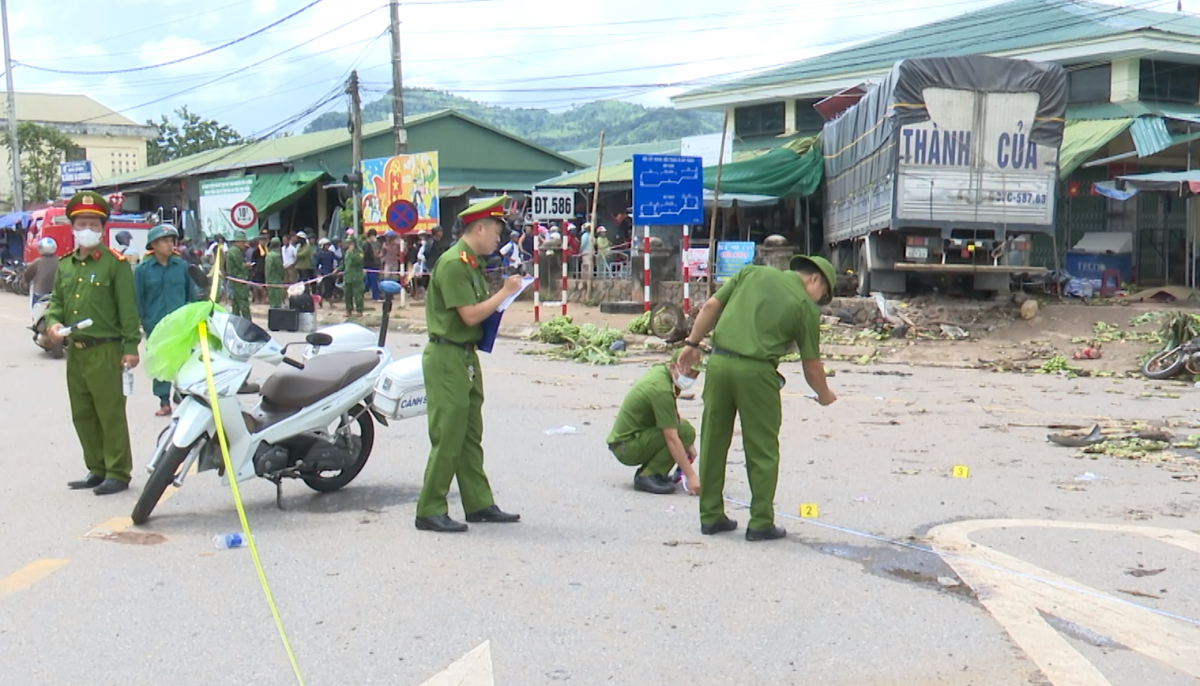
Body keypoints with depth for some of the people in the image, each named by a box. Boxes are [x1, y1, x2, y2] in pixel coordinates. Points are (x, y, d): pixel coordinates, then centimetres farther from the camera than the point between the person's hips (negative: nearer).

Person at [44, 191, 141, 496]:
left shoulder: (115, 263, -6)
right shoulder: (65, 265, 14)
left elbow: (128, 307, -9)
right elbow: (56, 301, 20)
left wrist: (131, 346, -14)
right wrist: (53, 322, -3)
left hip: (105, 350, -7)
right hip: (75, 351, 7)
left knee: (111, 414, -3)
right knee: (82, 414, 13)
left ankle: (118, 473, 5)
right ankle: (97, 470, 24)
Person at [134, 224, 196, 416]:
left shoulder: (182, 266, 2)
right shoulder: (142, 270, -1)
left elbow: (191, 294, 9)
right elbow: (138, 299, 3)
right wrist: (145, 321, -2)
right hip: (156, 326, 0)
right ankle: (164, 402, 16)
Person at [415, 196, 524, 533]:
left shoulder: (474, 263, 15)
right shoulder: (453, 263, -16)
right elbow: (470, 315, -21)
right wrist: (505, 292, -12)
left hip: (466, 356, 10)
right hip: (446, 357, -10)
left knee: (471, 436, 13)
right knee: (447, 438, -7)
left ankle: (479, 504, 20)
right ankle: (430, 511, 1)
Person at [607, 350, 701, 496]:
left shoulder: (659, 371, 5)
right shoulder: (661, 389, -23)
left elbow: (675, 417, 18)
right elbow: (672, 439, -26)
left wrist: (689, 445, 7)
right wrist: (691, 476, -25)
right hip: (626, 447, -10)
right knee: (685, 431, -21)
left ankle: (646, 471, 8)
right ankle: (648, 476, -13)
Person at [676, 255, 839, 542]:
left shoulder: (752, 272, 13)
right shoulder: (806, 306, 3)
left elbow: (711, 306, 9)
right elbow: (812, 365, 7)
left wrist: (692, 342, 17)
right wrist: (824, 395, 24)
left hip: (719, 362, 4)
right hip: (756, 371, -4)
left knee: (713, 443, 13)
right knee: (762, 451, 9)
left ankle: (711, 516, 22)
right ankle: (761, 523, 13)